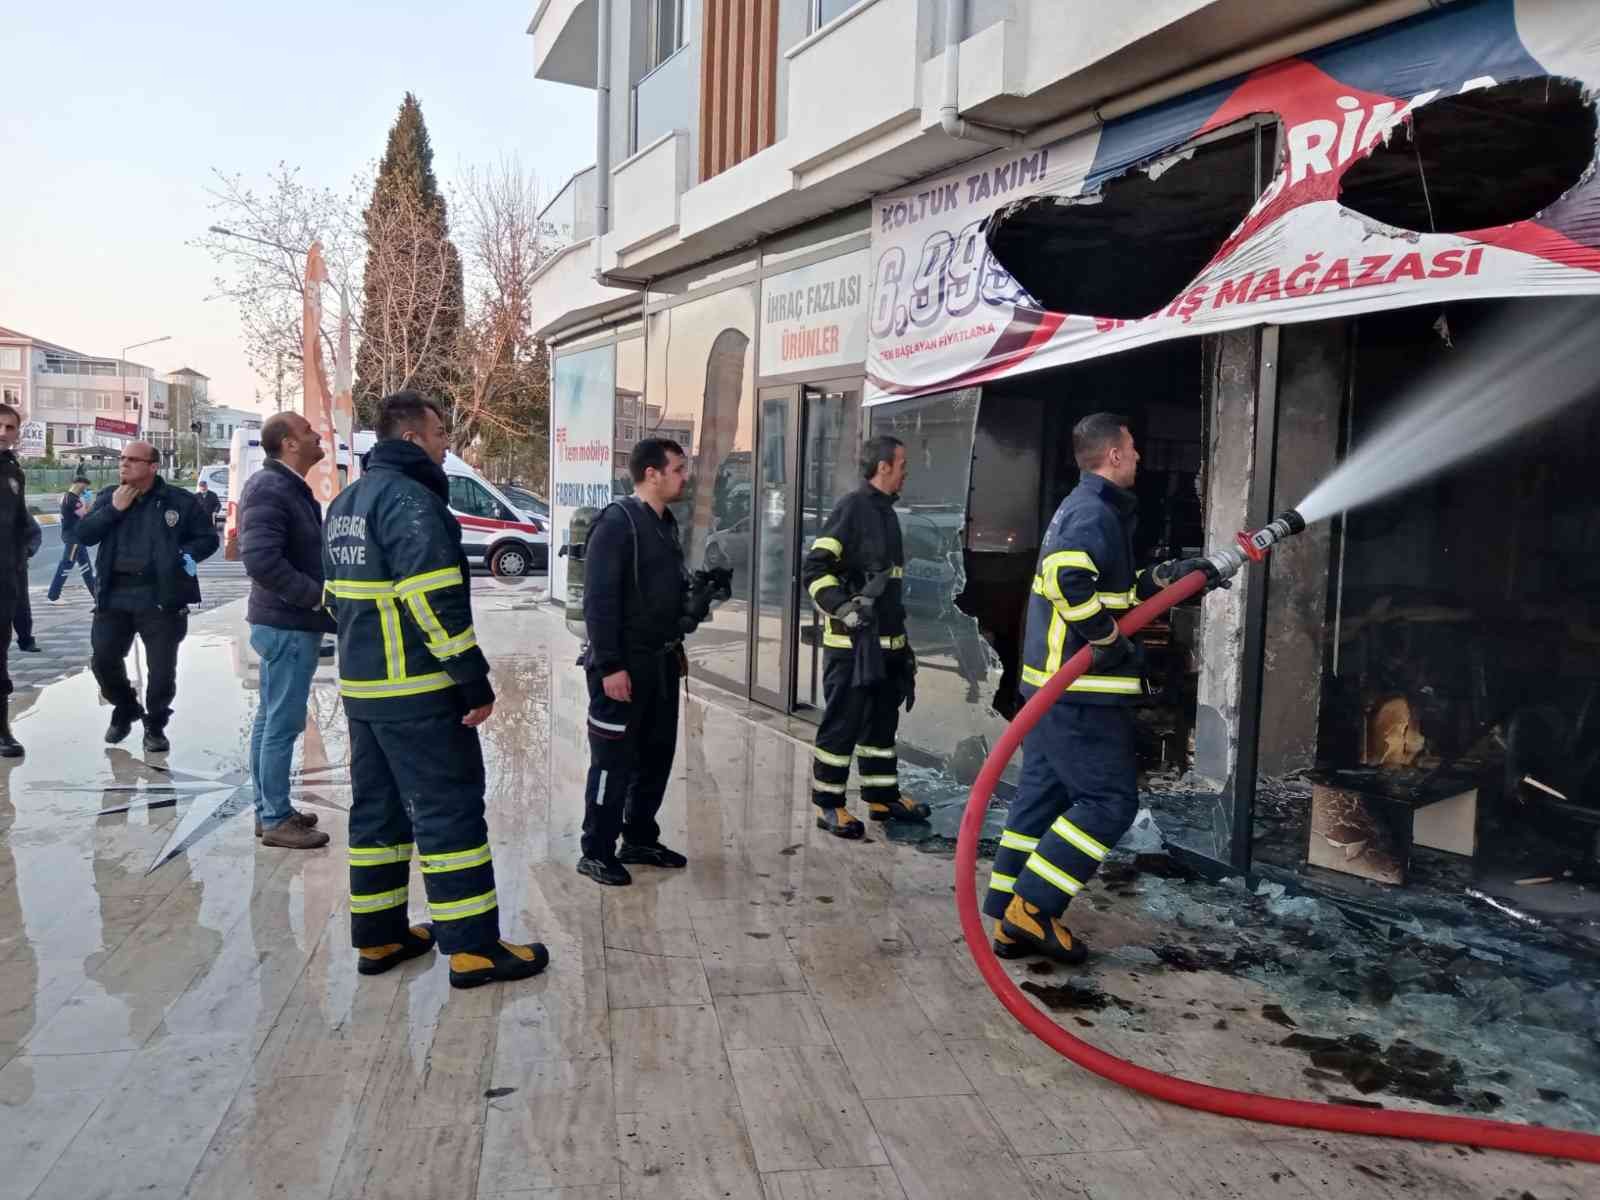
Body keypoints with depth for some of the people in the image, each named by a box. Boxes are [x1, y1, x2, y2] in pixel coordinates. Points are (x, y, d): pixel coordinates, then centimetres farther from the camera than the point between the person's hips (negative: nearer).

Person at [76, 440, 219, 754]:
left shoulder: (179, 501, -1)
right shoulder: (108, 496, 10)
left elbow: (208, 538, 5)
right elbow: (84, 535, 2)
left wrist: (187, 555, -13)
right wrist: (114, 509, -9)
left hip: (160, 598, -3)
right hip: (114, 595, 3)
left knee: (162, 668, 0)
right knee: (102, 660, 5)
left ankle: (155, 726, 19)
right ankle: (125, 710, 31)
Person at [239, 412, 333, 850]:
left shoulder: (289, 486, 14)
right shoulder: (269, 489, -18)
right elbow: (261, 560, -27)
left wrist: (319, 595, 9)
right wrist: (317, 596, -20)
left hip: (287, 621, 10)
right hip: (288, 624, -10)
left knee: (271, 720, 15)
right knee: (283, 723, -3)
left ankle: (270, 810, 25)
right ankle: (276, 820, 5)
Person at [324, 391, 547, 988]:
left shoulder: (344, 504, 16)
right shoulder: (409, 499, -15)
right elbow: (435, 602, -23)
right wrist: (475, 681, -19)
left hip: (361, 686, 9)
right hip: (419, 692, -9)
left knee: (377, 808, 15)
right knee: (450, 811, -3)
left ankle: (377, 937, 23)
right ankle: (473, 947, 2)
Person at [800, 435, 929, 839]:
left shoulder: (886, 513, 17)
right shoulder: (852, 508, -11)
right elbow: (814, 569, -16)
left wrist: (902, 639, 24)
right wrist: (844, 608, -26)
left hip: (886, 641, 9)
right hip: (851, 642, -9)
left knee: (882, 721, 15)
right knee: (842, 724, -2)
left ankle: (882, 797, 26)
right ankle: (828, 805, 7)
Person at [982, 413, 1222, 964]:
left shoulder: (1080, 507, 20)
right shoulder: (1095, 512, -14)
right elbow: (1067, 579, -31)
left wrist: (1170, 574, 21)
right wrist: (1110, 639, -22)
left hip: (1050, 684, 11)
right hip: (1082, 693, -10)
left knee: (1041, 797, 12)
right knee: (1109, 801, -3)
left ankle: (1012, 922, 17)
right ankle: (1033, 906, -1)